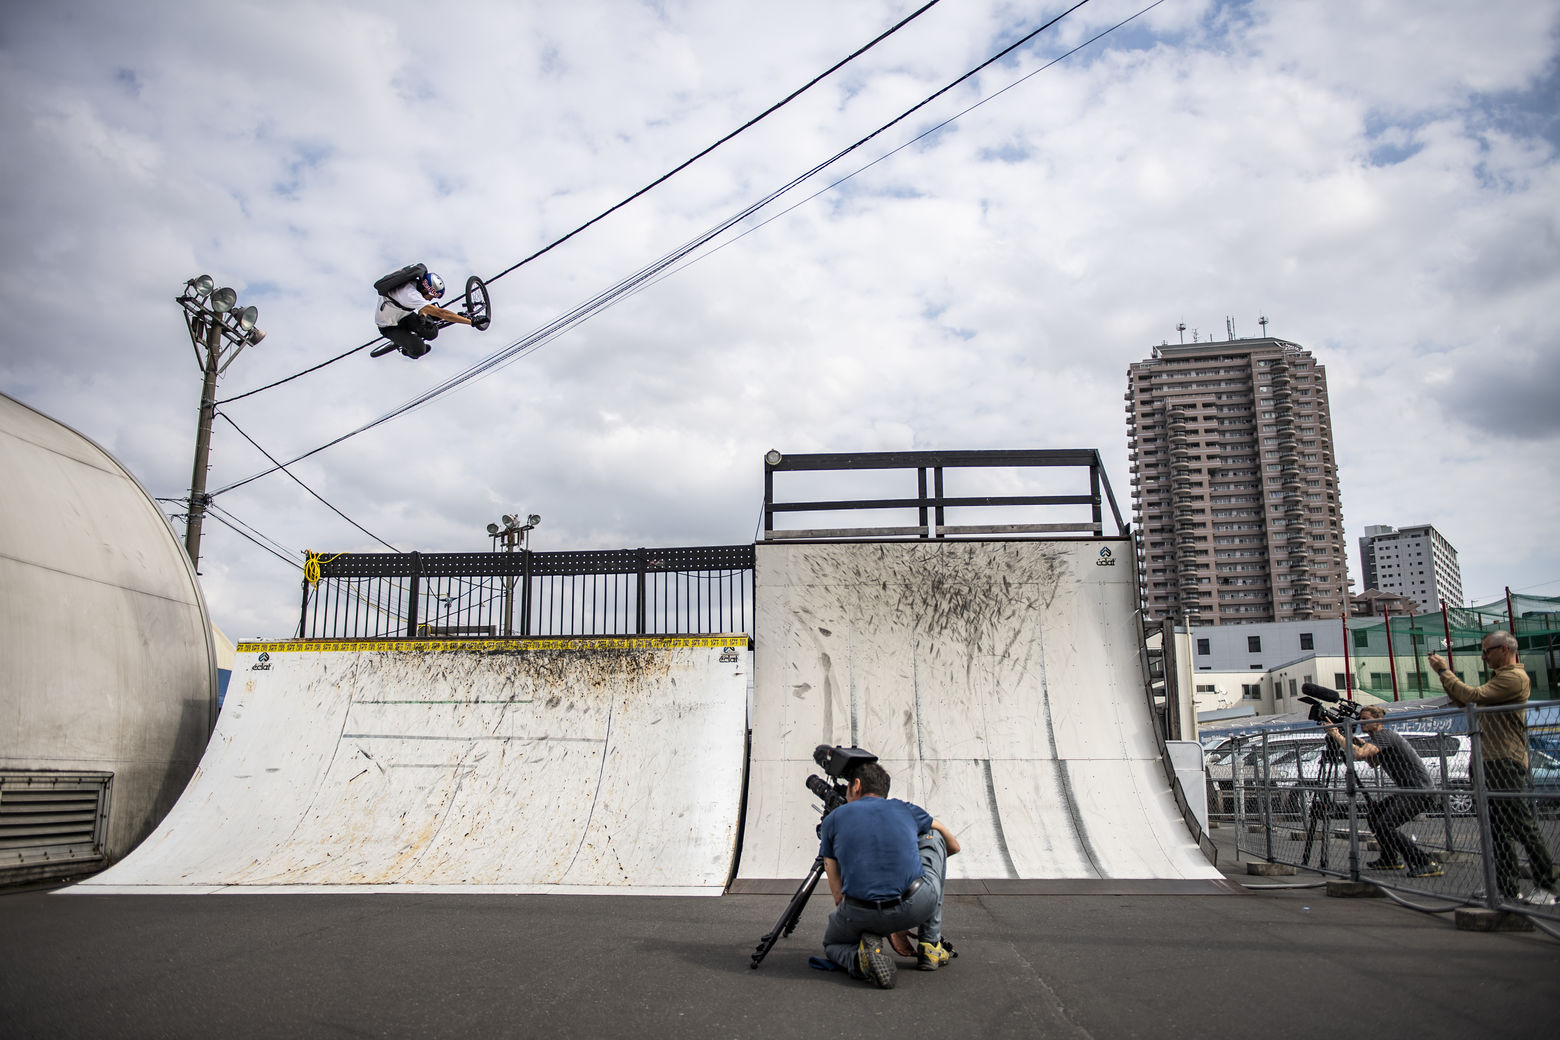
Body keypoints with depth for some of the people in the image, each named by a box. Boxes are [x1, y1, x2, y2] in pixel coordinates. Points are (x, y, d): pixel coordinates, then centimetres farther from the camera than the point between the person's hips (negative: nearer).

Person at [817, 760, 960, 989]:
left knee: (832, 944, 37)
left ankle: (860, 957, -1)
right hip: (920, 905, 0)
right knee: (932, 836, 30)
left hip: (861, 914, 0)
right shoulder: (905, 809, 19)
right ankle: (930, 947, 25)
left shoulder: (833, 819, 16)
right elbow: (954, 846, 36)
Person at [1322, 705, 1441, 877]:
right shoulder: (1381, 736, 16)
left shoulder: (1384, 735, -14)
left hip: (1420, 791, -11)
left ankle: (1427, 864, -17)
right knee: (1373, 813, 20)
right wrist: (1359, 742, 16)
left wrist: (1337, 735, -18)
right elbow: (1374, 763, 29)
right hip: (1408, 791, 11)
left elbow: (1358, 754, -29)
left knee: (1384, 825, -21)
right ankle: (1391, 859, 28)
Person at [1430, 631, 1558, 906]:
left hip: (1506, 762, -10)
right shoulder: (1501, 677, 24)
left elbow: (1473, 696, -19)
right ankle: (1508, 889, 14)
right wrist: (1445, 674, 11)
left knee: (1522, 826, -7)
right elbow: (1467, 701, 20)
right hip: (1490, 761, 10)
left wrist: (1444, 671, -10)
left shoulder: (1515, 677, -10)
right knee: (1498, 828, 10)